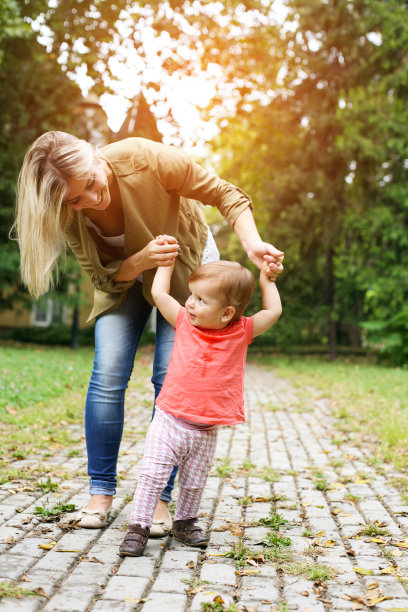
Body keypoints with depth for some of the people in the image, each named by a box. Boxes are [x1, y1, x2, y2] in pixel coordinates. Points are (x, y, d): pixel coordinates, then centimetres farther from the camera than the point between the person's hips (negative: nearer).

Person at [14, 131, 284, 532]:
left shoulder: (147, 160, -34)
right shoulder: (69, 213, -23)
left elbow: (226, 195, -24)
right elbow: (104, 277, -14)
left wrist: (252, 244, -41)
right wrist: (141, 259, -36)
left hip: (185, 264, -2)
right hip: (123, 275, 2)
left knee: (170, 377, -11)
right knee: (108, 375, -11)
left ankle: (160, 498, -1)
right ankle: (100, 493, 4)